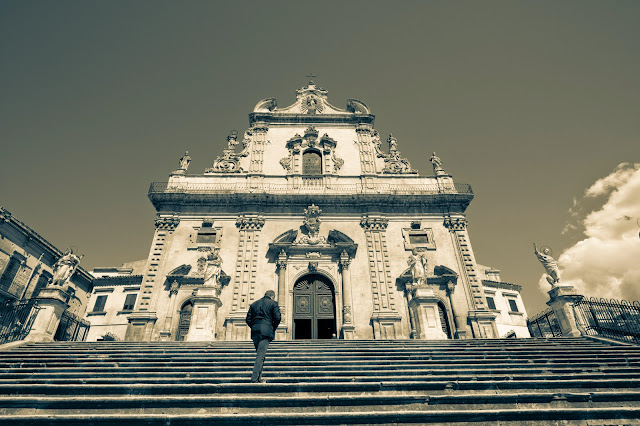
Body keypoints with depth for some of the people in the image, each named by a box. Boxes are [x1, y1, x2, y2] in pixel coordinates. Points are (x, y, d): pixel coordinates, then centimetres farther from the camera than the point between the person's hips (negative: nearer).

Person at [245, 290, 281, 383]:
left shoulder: (254, 304, 18)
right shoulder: (273, 303, 4)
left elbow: (248, 320, 13)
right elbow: (277, 318, -6)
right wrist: (273, 328, 8)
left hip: (255, 332, 5)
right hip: (266, 331, -5)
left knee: (260, 354, 14)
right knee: (261, 355, -6)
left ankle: (259, 378, 14)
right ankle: (254, 379, -12)